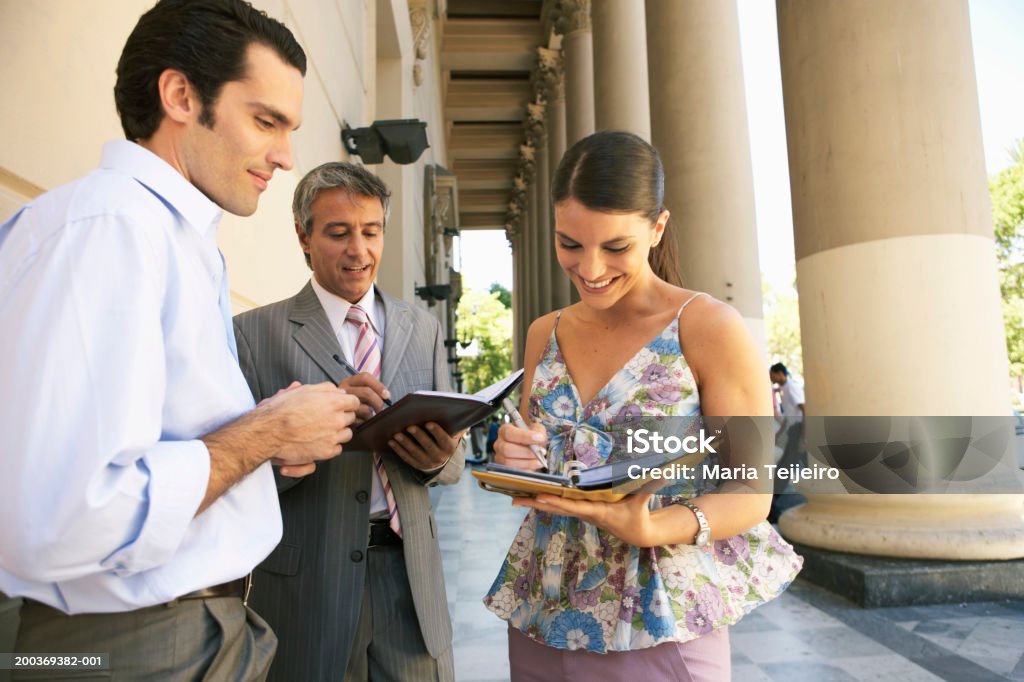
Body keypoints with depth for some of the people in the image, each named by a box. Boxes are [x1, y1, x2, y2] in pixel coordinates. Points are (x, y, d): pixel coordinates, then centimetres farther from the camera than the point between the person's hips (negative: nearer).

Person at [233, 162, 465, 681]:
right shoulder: (254, 333, -4)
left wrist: (437, 457, -16)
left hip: (409, 574, 3)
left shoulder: (424, 330, 5)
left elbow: (451, 459, 7)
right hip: (305, 585, -2)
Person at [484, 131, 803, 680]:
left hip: (660, 623, -4)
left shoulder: (710, 328, -12)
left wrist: (651, 528, -27)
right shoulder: (544, 335, 3)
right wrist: (515, 460, -10)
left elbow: (751, 494, -10)